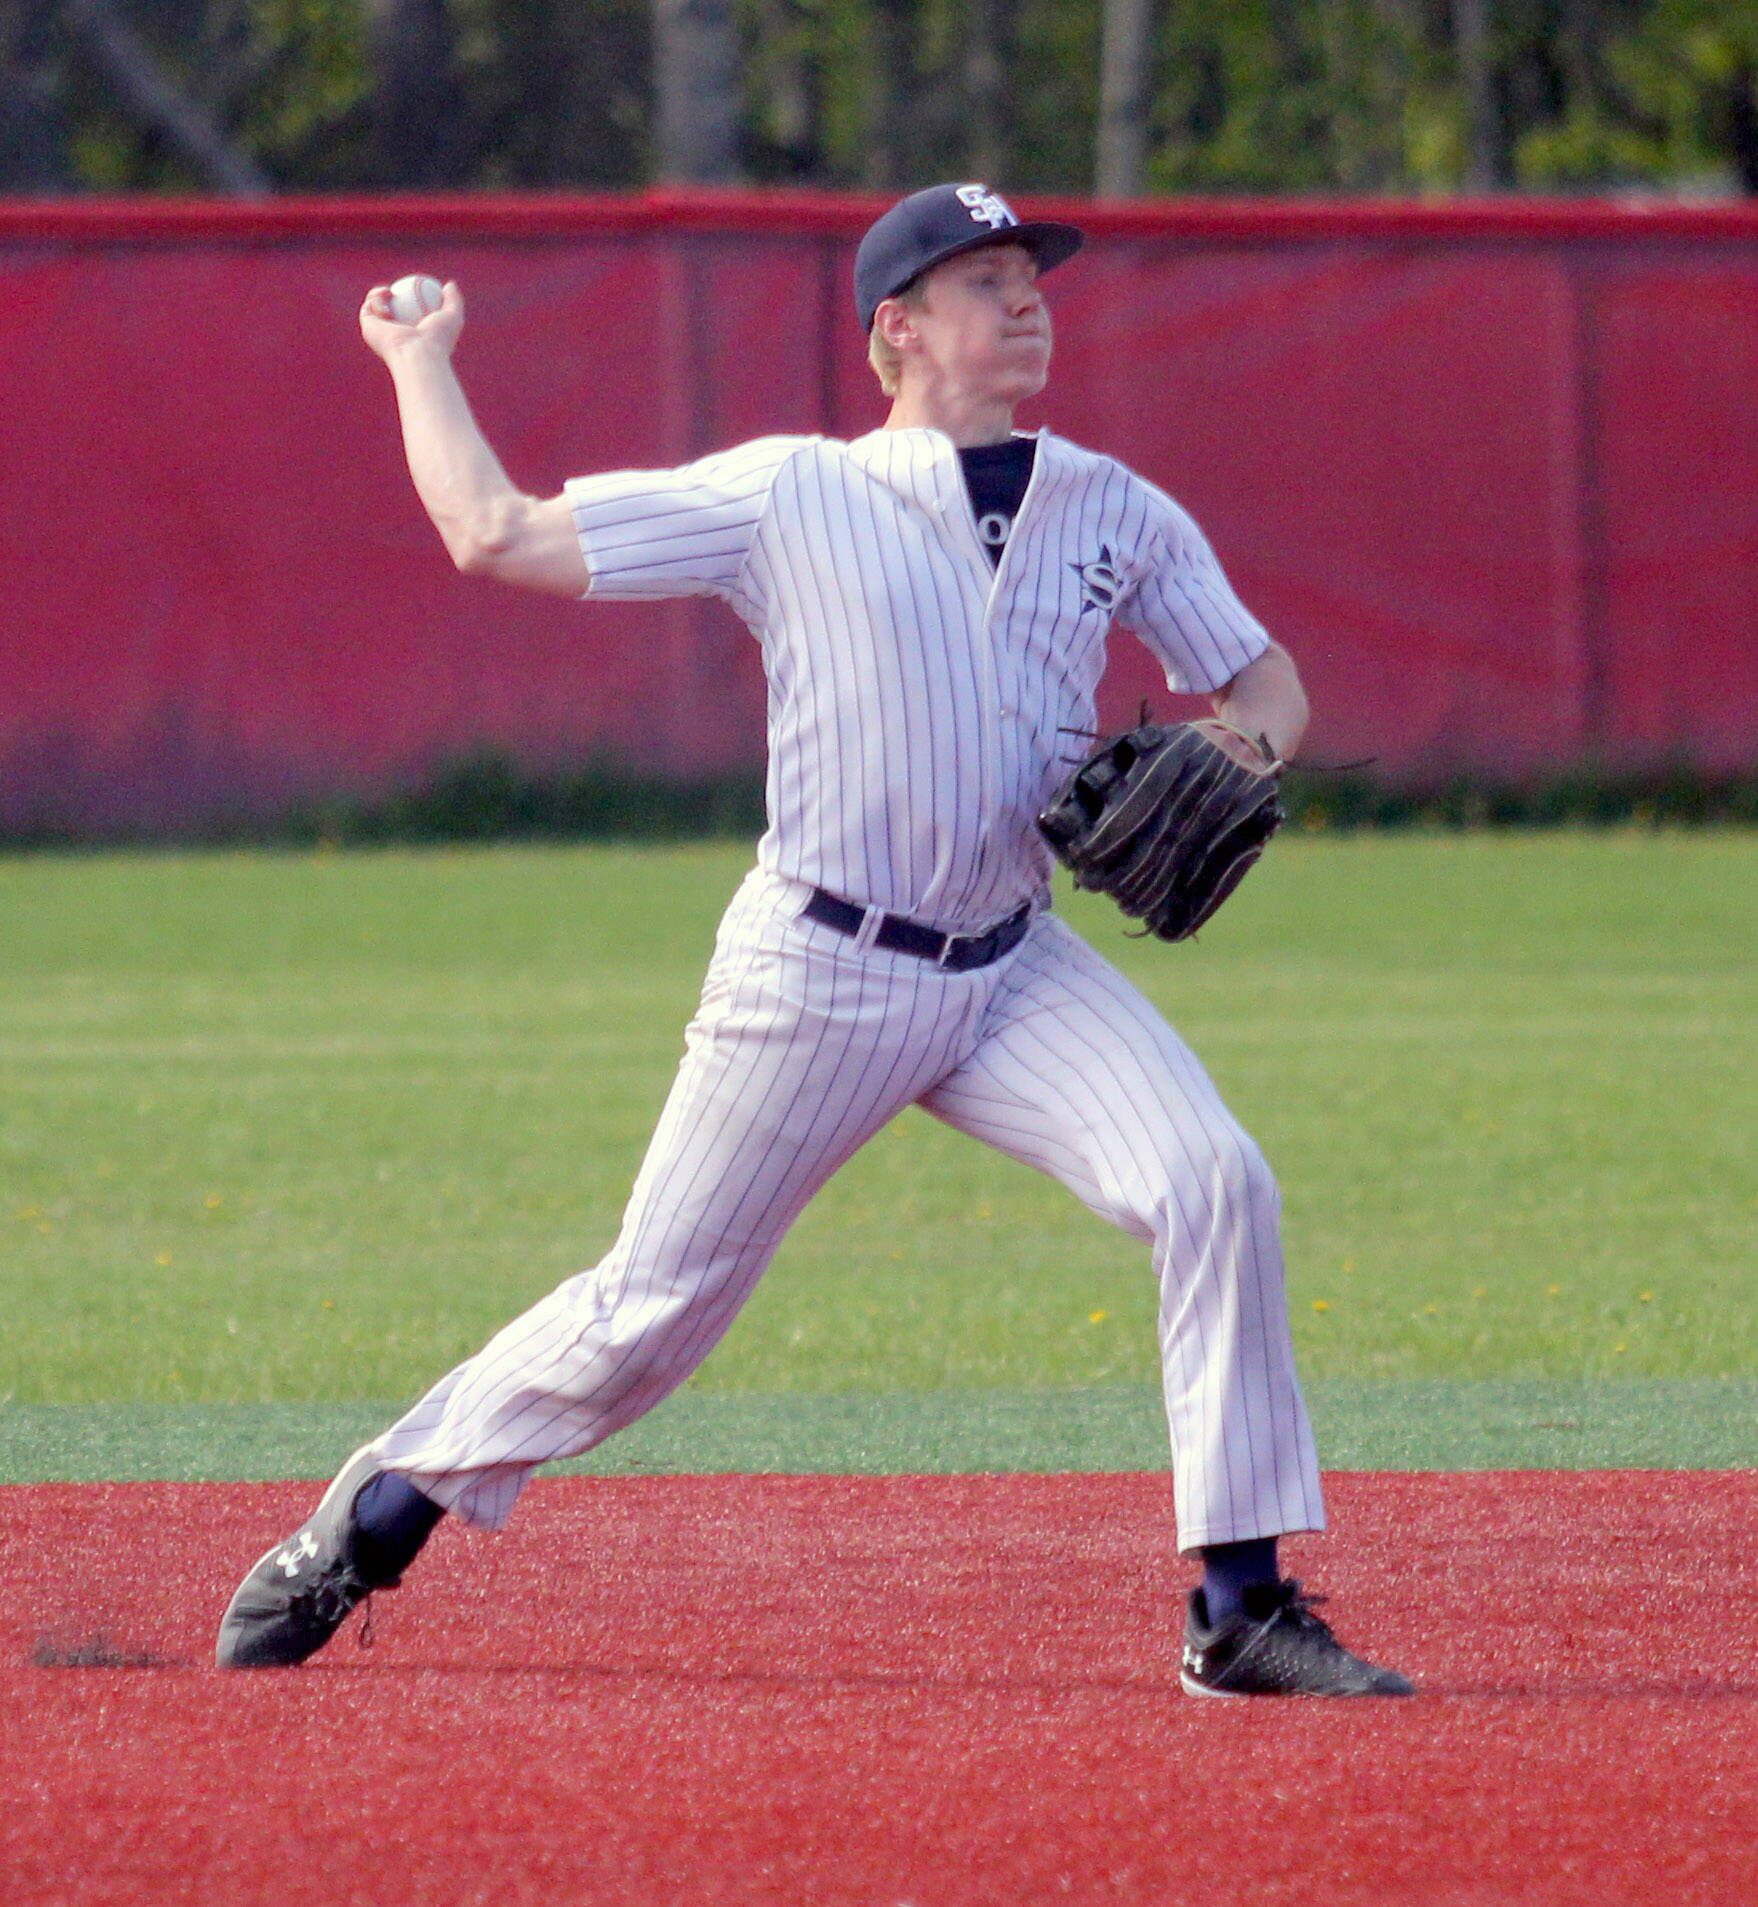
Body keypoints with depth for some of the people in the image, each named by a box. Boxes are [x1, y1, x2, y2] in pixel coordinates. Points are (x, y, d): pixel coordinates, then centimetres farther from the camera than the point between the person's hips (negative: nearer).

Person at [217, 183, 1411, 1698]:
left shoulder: (1118, 516, 6)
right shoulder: (787, 499, -6)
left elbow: (1260, 675, 16)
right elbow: (496, 536, -5)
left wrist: (1239, 754, -7)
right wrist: (422, 365, 7)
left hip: (1016, 974, 3)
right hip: (820, 977, -3)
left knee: (1215, 1186, -19)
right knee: (654, 1311, 1)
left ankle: (1243, 1609, -14)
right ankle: (388, 1507, 24)